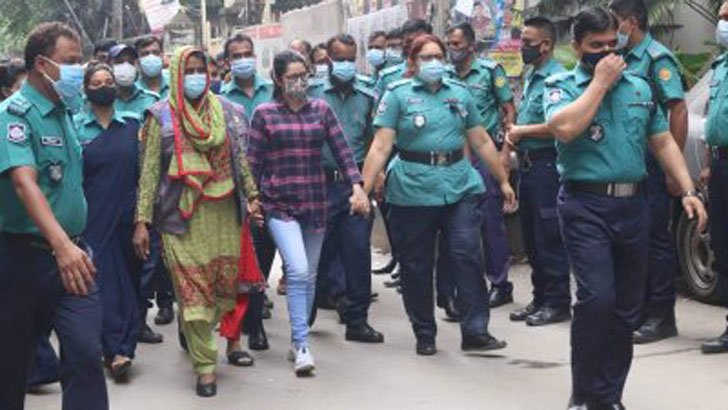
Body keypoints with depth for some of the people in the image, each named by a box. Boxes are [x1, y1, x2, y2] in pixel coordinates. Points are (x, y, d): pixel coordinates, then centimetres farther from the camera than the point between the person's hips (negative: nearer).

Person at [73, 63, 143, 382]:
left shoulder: (131, 125, 9)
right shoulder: (75, 126, 3)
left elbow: (142, 169, 11)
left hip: (126, 215, 2)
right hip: (93, 220, -2)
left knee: (127, 275, 3)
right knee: (103, 276, -8)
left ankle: (119, 348, 9)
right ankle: (118, 349, -7)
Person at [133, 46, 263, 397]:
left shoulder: (227, 111, 9)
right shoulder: (162, 115, 0)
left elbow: (241, 159, 14)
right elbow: (149, 170, -1)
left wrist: (252, 196, 6)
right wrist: (142, 220, -5)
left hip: (224, 212, 3)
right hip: (182, 216, -3)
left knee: (225, 283, 5)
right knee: (192, 289, -2)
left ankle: (197, 335, 31)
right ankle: (205, 365, 6)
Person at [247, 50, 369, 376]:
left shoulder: (321, 109, 6)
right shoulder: (264, 114, -1)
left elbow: (341, 150, 2)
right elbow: (253, 162, 1)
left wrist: (356, 185, -9)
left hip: (315, 202, 4)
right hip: (279, 204, -3)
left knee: (309, 275, 9)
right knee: (298, 270, -18)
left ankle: (297, 342, 22)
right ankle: (302, 346, -12)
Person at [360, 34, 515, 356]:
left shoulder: (460, 93, 12)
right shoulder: (398, 94, 1)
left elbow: (482, 141, 16)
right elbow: (380, 147, -6)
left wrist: (503, 181, 17)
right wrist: (363, 189, -14)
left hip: (459, 187, 2)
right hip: (412, 192, -2)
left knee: (468, 256, -7)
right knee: (416, 266, 5)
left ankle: (475, 332, -1)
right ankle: (424, 335, 18)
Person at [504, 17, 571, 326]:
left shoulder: (557, 78, -13)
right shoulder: (530, 77, 17)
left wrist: (522, 131, -13)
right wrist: (512, 135, 7)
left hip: (547, 165, -9)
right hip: (527, 164, 9)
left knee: (549, 238, -5)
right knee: (531, 237, 13)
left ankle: (557, 303, 3)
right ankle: (540, 299, 22)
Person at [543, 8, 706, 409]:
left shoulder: (640, 87, 13)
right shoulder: (561, 85, -1)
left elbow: (663, 141, 15)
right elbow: (565, 128, -21)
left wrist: (688, 190, 4)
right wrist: (601, 81, -12)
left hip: (633, 205, 5)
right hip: (586, 206, -5)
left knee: (627, 307, 8)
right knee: (596, 297, -18)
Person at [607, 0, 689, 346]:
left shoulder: (656, 58, -9)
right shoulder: (622, 60, 15)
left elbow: (679, 111, -15)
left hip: (651, 162, -8)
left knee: (656, 238, -4)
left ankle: (662, 316, 1)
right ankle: (639, 309, 22)